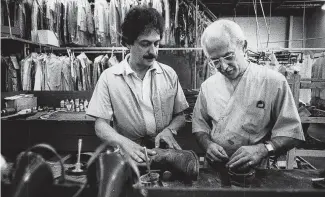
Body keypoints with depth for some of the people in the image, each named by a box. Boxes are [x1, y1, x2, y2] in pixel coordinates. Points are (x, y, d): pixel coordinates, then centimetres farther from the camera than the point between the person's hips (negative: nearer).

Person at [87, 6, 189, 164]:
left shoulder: (169, 74, 3)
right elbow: (101, 125, -6)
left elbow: (180, 116, 10)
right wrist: (124, 142, -24)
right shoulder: (108, 77, -5)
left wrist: (169, 130, -11)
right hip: (129, 153, -1)